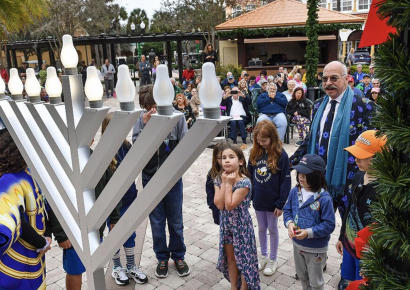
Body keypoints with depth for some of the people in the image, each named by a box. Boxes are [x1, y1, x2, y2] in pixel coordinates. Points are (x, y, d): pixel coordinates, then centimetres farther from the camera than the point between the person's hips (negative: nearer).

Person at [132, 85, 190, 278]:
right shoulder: (141, 119, -9)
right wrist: (144, 125, -24)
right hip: (150, 178, 1)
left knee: (175, 221, 14)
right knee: (157, 222, 14)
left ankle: (178, 256, 34)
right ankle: (162, 258, 33)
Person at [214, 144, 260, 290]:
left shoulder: (244, 182, -23)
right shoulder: (219, 179, -6)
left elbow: (229, 205, -27)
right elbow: (219, 205, -16)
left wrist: (229, 183, -23)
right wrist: (223, 182, -18)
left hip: (241, 225, -5)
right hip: (226, 224, 5)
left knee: (243, 258, 10)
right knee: (230, 257, 20)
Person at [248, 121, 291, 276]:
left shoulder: (281, 155, -17)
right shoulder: (255, 153, -4)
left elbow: (285, 181, -14)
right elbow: (250, 175, 5)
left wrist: (281, 204, -13)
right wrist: (249, 196, 5)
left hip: (273, 201, -4)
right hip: (258, 199, 4)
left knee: (272, 229, 13)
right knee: (261, 228, 20)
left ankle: (273, 259, 32)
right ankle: (263, 255, 39)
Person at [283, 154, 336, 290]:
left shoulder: (324, 198, -26)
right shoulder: (295, 191, -8)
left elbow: (329, 225, -22)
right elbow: (287, 210, 2)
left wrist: (308, 232, -28)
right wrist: (290, 223, -18)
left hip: (316, 249, -5)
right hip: (297, 244, 5)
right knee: (302, 276, 29)